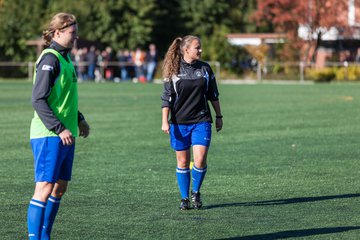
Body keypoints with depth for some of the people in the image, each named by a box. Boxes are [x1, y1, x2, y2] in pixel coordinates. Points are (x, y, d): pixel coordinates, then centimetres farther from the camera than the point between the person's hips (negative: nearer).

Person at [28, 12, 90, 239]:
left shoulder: (65, 58, 14)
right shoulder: (50, 59, -14)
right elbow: (38, 100, -19)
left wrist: (79, 119, 22)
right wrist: (59, 129, -22)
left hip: (65, 135, 9)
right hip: (49, 135, -9)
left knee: (60, 187, 11)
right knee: (45, 188, -10)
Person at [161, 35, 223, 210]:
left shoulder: (205, 68, 5)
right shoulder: (173, 71, -2)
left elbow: (213, 95, 13)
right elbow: (167, 97, -1)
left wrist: (219, 116, 14)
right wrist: (165, 121, -8)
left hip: (201, 121, 1)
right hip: (179, 123, -1)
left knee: (200, 160, -12)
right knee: (183, 162, 4)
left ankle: (196, 192, 12)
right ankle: (184, 198, 16)